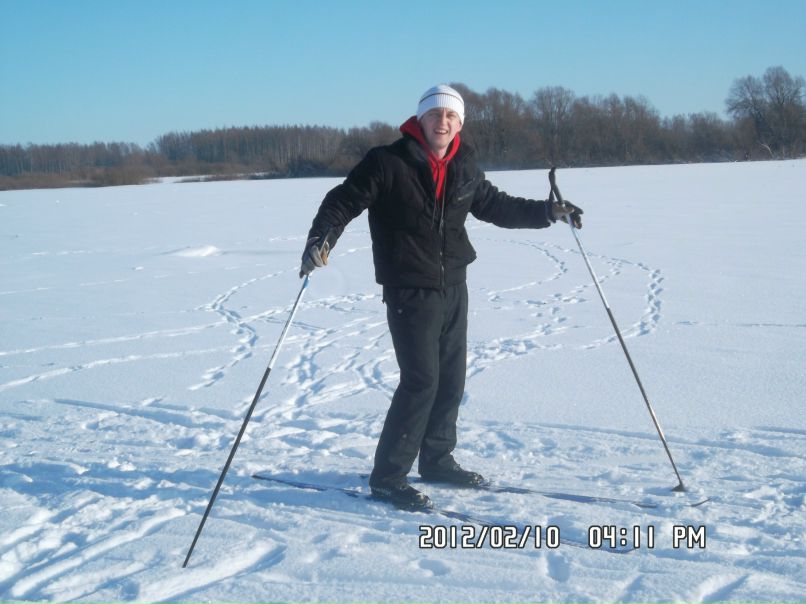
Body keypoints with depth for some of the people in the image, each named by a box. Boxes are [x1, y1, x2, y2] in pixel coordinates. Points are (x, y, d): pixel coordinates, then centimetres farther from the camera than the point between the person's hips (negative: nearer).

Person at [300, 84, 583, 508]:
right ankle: (388, 476, -2)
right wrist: (321, 239, -30)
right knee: (421, 380, -12)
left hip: (453, 287, 7)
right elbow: (344, 200, -13)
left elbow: (493, 205, 23)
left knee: (451, 379, 13)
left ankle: (437, 460, 30)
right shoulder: (388, 163, -11)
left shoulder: (463, 168, 8)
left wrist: (546, 212, 17)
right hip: (409, 291, -7)